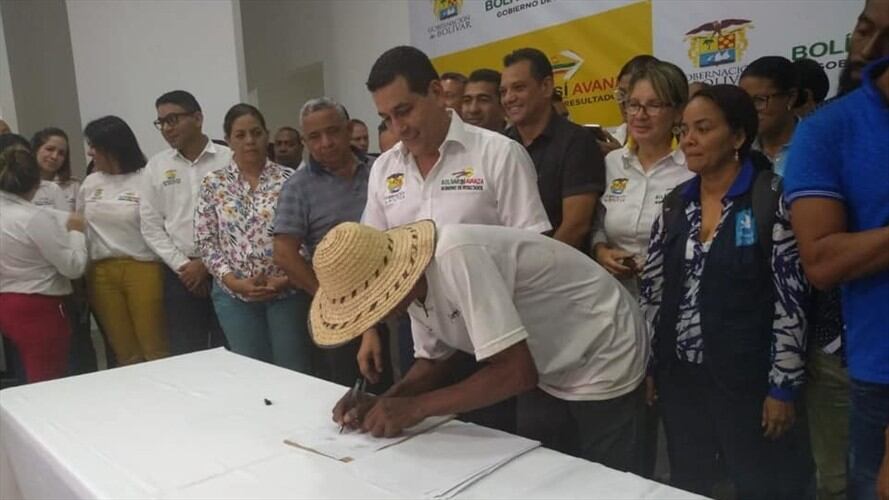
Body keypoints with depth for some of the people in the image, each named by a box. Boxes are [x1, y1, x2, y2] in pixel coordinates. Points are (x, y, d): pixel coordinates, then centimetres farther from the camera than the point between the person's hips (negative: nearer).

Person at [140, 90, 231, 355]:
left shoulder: (229, 159, -1)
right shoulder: (156, 166, 7)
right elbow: (150, 225, 7)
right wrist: (182, 266, -3)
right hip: (180, 272, 2)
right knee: (185, 356, 6)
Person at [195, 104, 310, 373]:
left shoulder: (288, 178, -1)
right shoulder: (213, 184, 2)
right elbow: (205, 242, 1)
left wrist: (288, 277, -13)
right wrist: (234, 281, -10)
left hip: (286, 289, -1)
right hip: (234, 293, 1)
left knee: (295, 371, 5)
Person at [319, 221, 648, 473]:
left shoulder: (456, 258, -35)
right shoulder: (412, 281, -8)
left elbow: (518, 372, -34)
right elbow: (434, 362, 5)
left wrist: (416, 407, -28)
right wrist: (381, 404, -12)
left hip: (601, 362, -8)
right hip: (548, 369, 8)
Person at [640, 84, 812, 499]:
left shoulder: (773, 198, -10)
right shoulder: (676, 203, 5)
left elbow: (791, 298, -12)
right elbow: (651, 289, 7)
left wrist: (783, 386, -12)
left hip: (747, 378, -4)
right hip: (680, 376, 5)